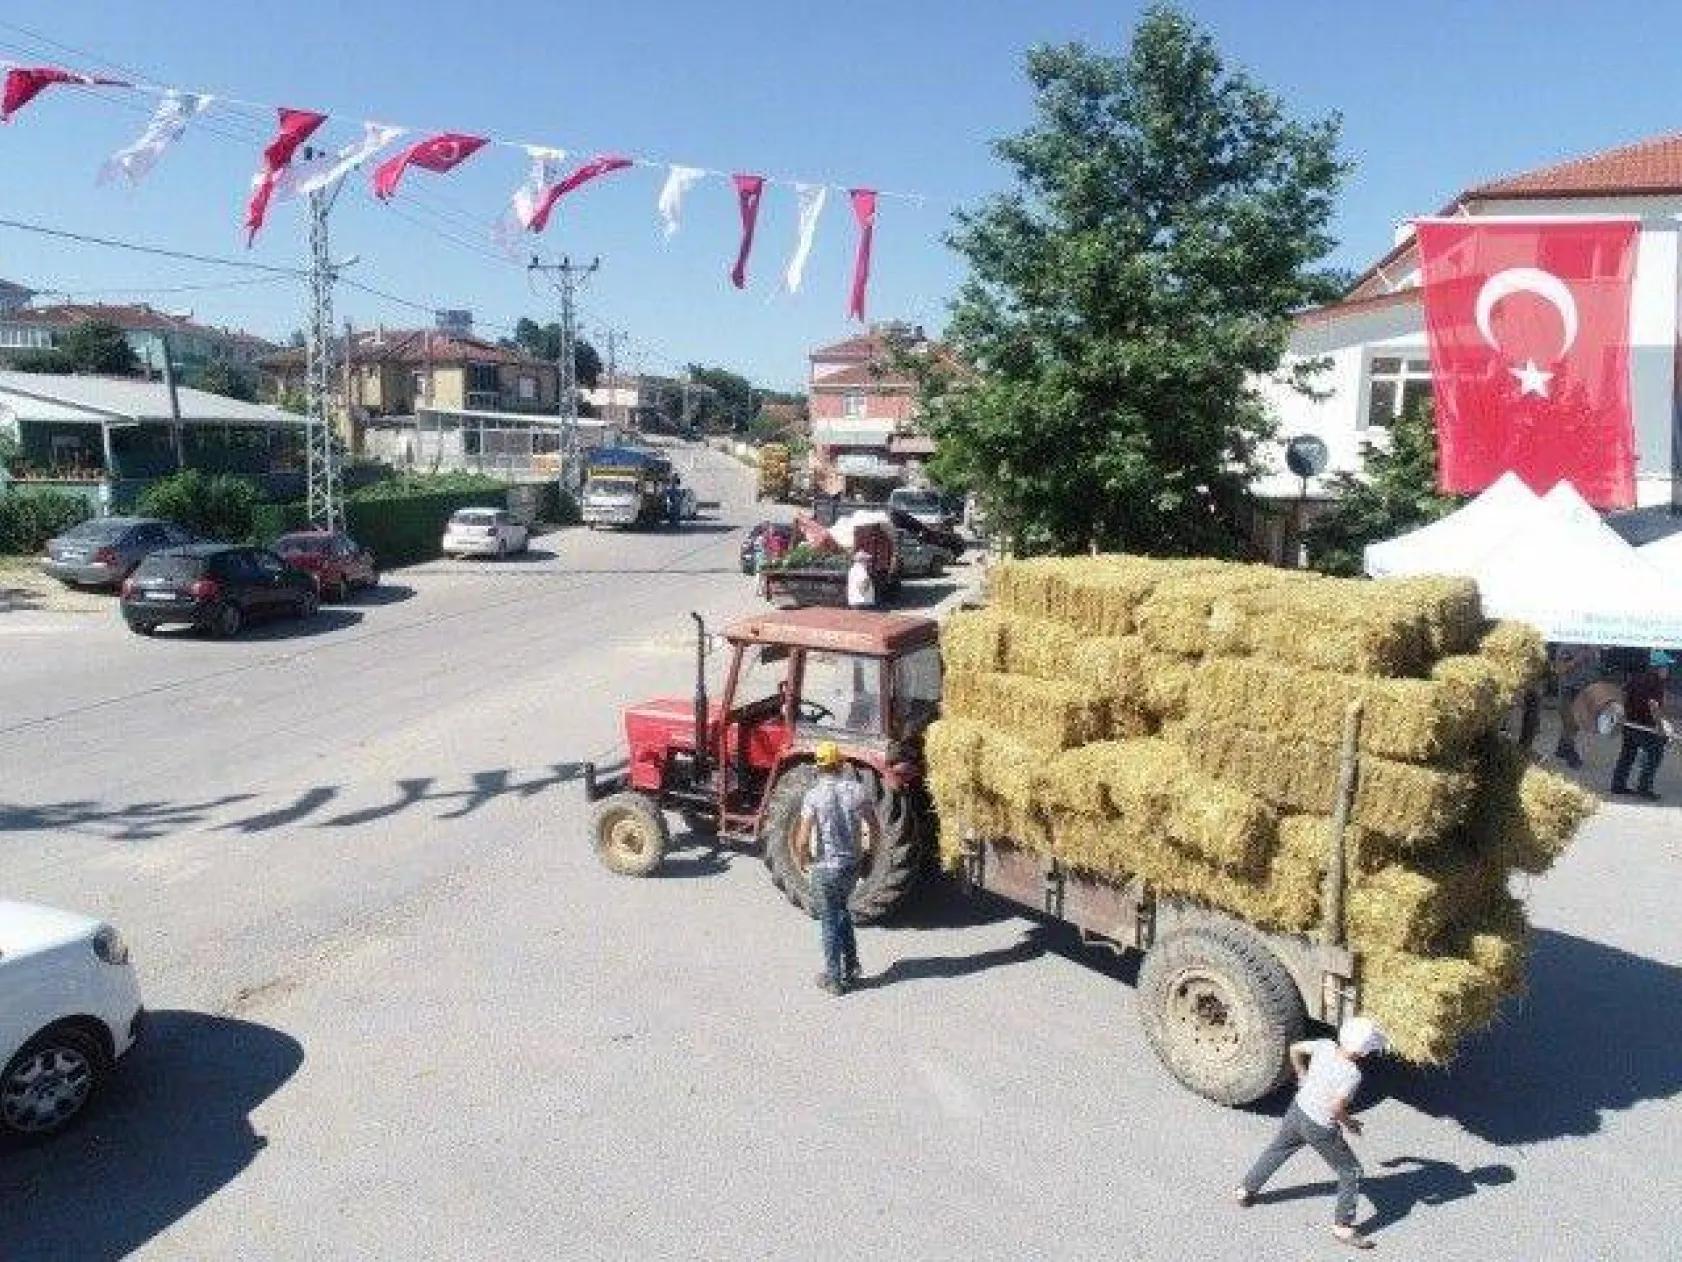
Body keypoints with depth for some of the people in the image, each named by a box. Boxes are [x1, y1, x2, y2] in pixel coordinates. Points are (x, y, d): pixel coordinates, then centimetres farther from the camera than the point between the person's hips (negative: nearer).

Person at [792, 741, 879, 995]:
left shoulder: (814, 795, -15)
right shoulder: (856, 789, -4)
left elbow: (802, 841, -18)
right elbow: (875, 830, 1)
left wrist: (801, 859, 2)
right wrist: (863, 850, 18)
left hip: (826, 867, -4)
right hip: (852, 865, 4)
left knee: (829, 921, 10)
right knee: (842, 910, 27)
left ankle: (834, 978, 18)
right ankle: (851, 967, 29)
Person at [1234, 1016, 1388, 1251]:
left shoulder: (1324, 1046, -11)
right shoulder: (1352, 1075, -28)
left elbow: (1295, 1049, 4)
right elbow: (1336, 1108, -31)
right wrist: (1349, 1122, -10)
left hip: (1297, 1110, 7)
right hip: (1320, 1129, -7)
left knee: (1275, 1152, 28)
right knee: (1350, 1172, 15)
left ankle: (1246, 1190, 42)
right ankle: (1342, 1226, 24)